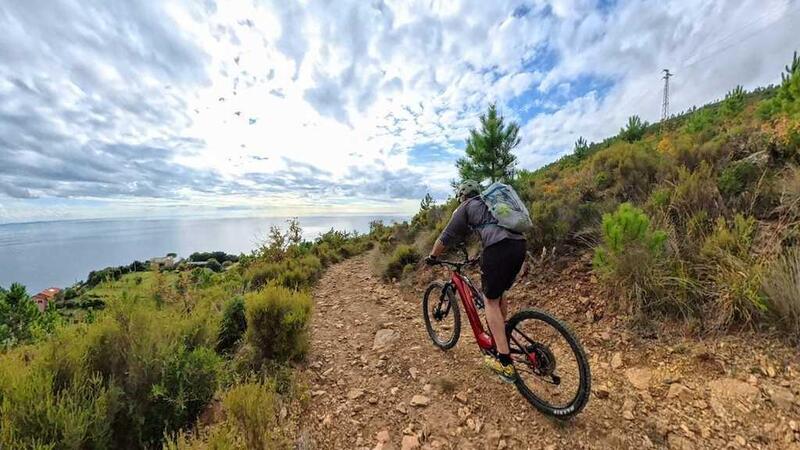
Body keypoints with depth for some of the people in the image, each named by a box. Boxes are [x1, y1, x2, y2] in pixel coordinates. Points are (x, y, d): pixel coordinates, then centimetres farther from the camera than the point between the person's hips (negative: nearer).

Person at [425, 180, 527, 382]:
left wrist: (432, 256, 28)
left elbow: (446, 237, 14)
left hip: (498, 248, -7)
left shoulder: (465, 208, 14)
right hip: (520, 245, 7)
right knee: (500, 293, 25)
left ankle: (505, 362, 6)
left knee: (491, 301, 4)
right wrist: (481, 257, 53)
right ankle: (502, 335, 39)